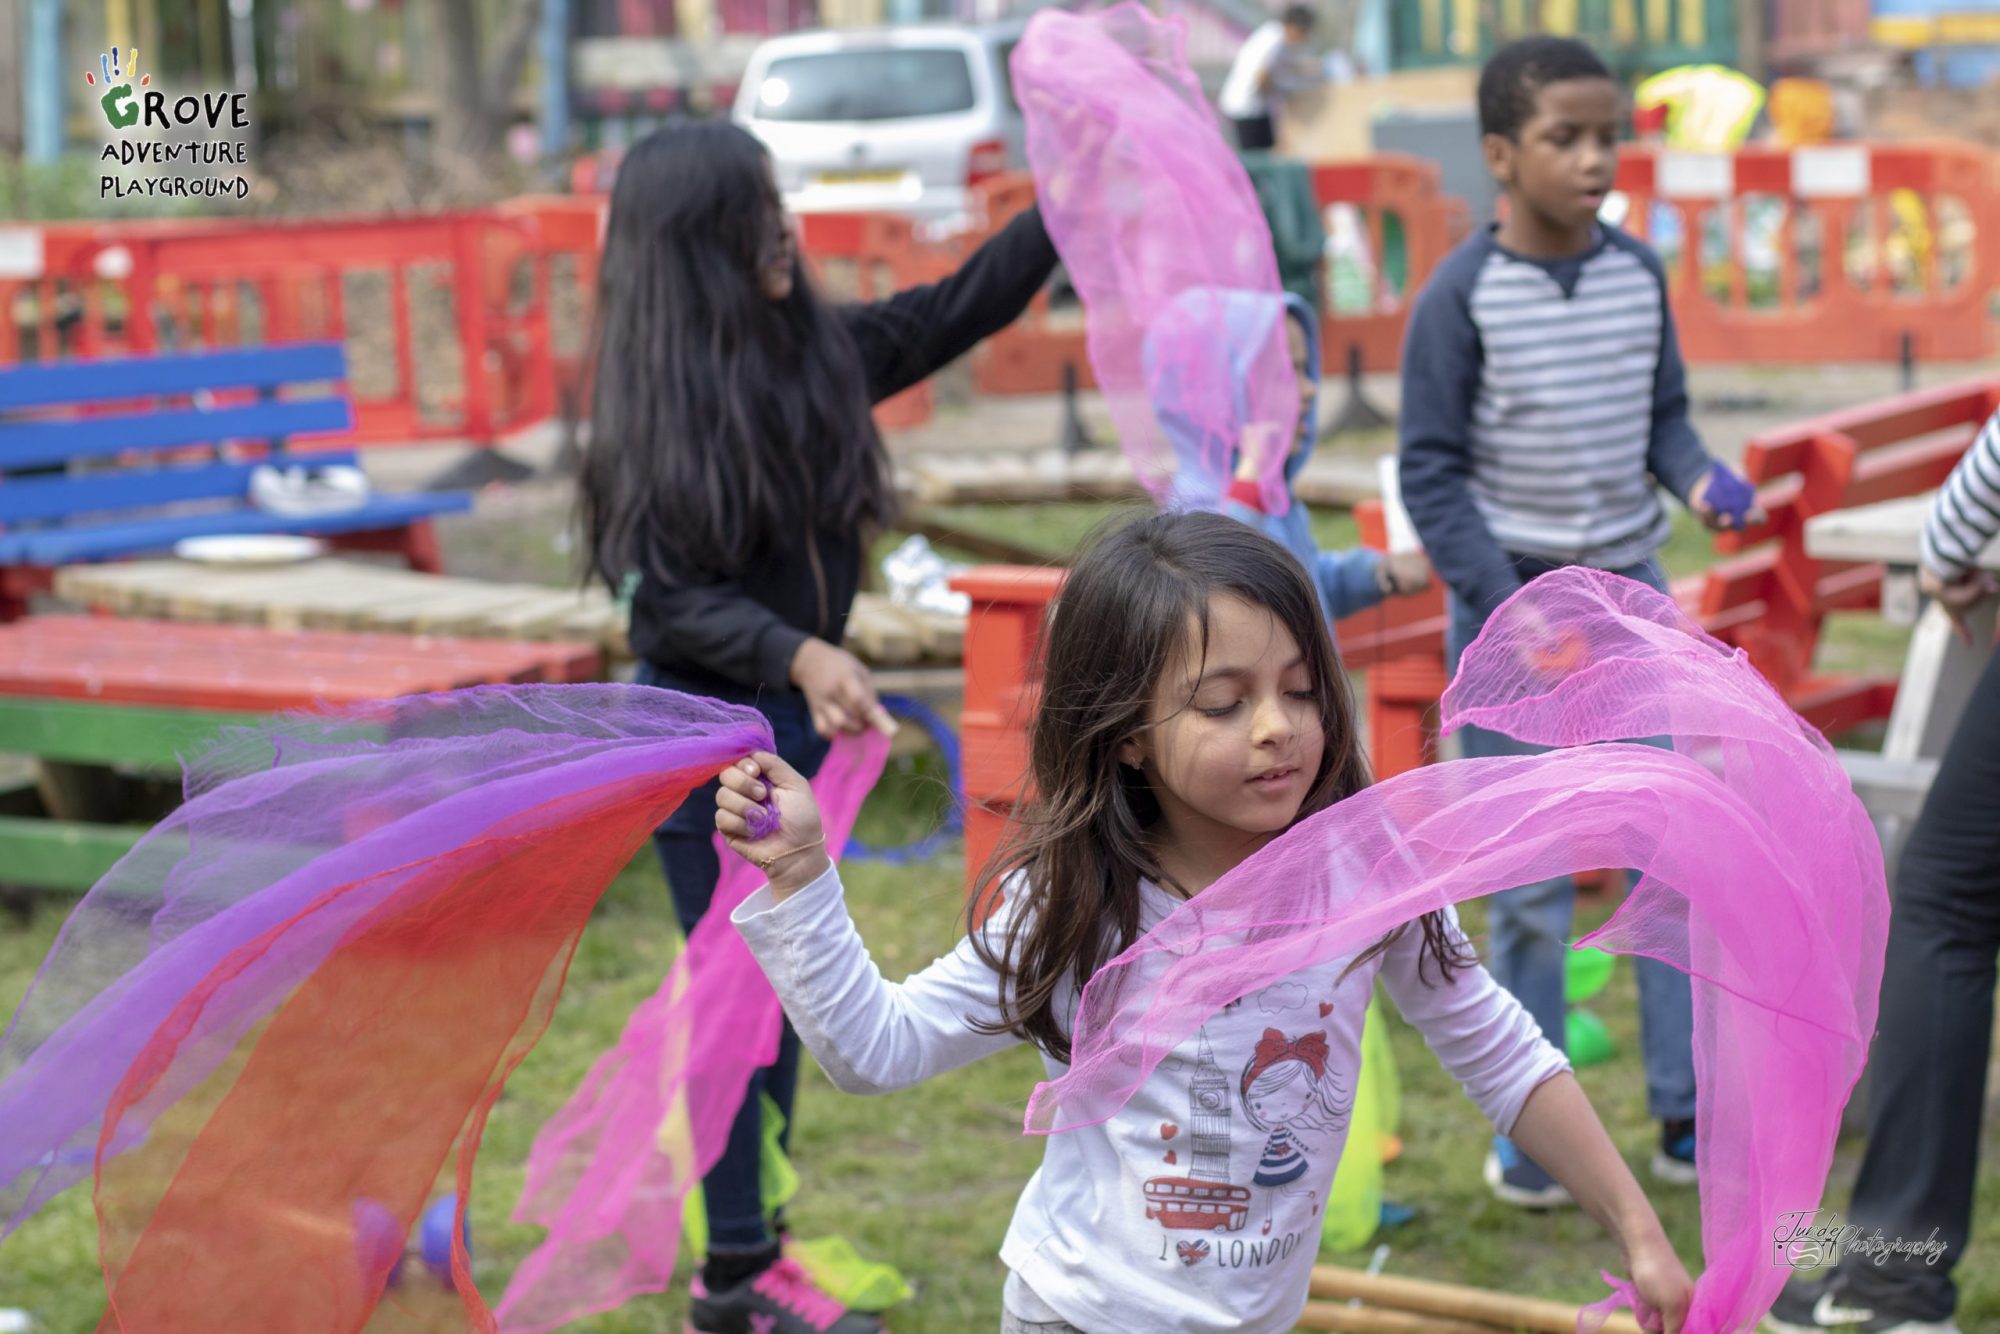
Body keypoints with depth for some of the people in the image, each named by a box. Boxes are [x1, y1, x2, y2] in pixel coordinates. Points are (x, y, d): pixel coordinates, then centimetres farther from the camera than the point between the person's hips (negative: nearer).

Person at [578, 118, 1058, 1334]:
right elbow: (674, 598, -20)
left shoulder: (819, 350, 2)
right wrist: (798, 654, -36)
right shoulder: (659, 400, -17)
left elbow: (957, 311, 13)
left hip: (798, 721, 7)